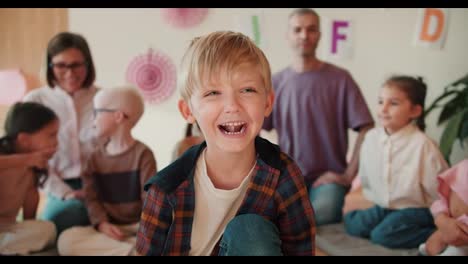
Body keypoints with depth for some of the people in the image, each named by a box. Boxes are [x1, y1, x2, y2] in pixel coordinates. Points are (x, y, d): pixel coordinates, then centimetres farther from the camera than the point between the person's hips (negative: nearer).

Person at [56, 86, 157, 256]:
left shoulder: (142, 154, -1)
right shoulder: (95, 157, 12)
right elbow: (92, 198, 4)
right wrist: (101, 223, -16)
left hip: (137, 226, -5)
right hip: (108, 227, 5)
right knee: (66, 240, -27)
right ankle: (135, 249, -29)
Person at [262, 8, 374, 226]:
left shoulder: (340, 78, -1)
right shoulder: (276, 82, 7)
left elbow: (366, 130, -4)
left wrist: (348, 175, -10)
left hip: (327, 177, -2)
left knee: (319, 214, -35)